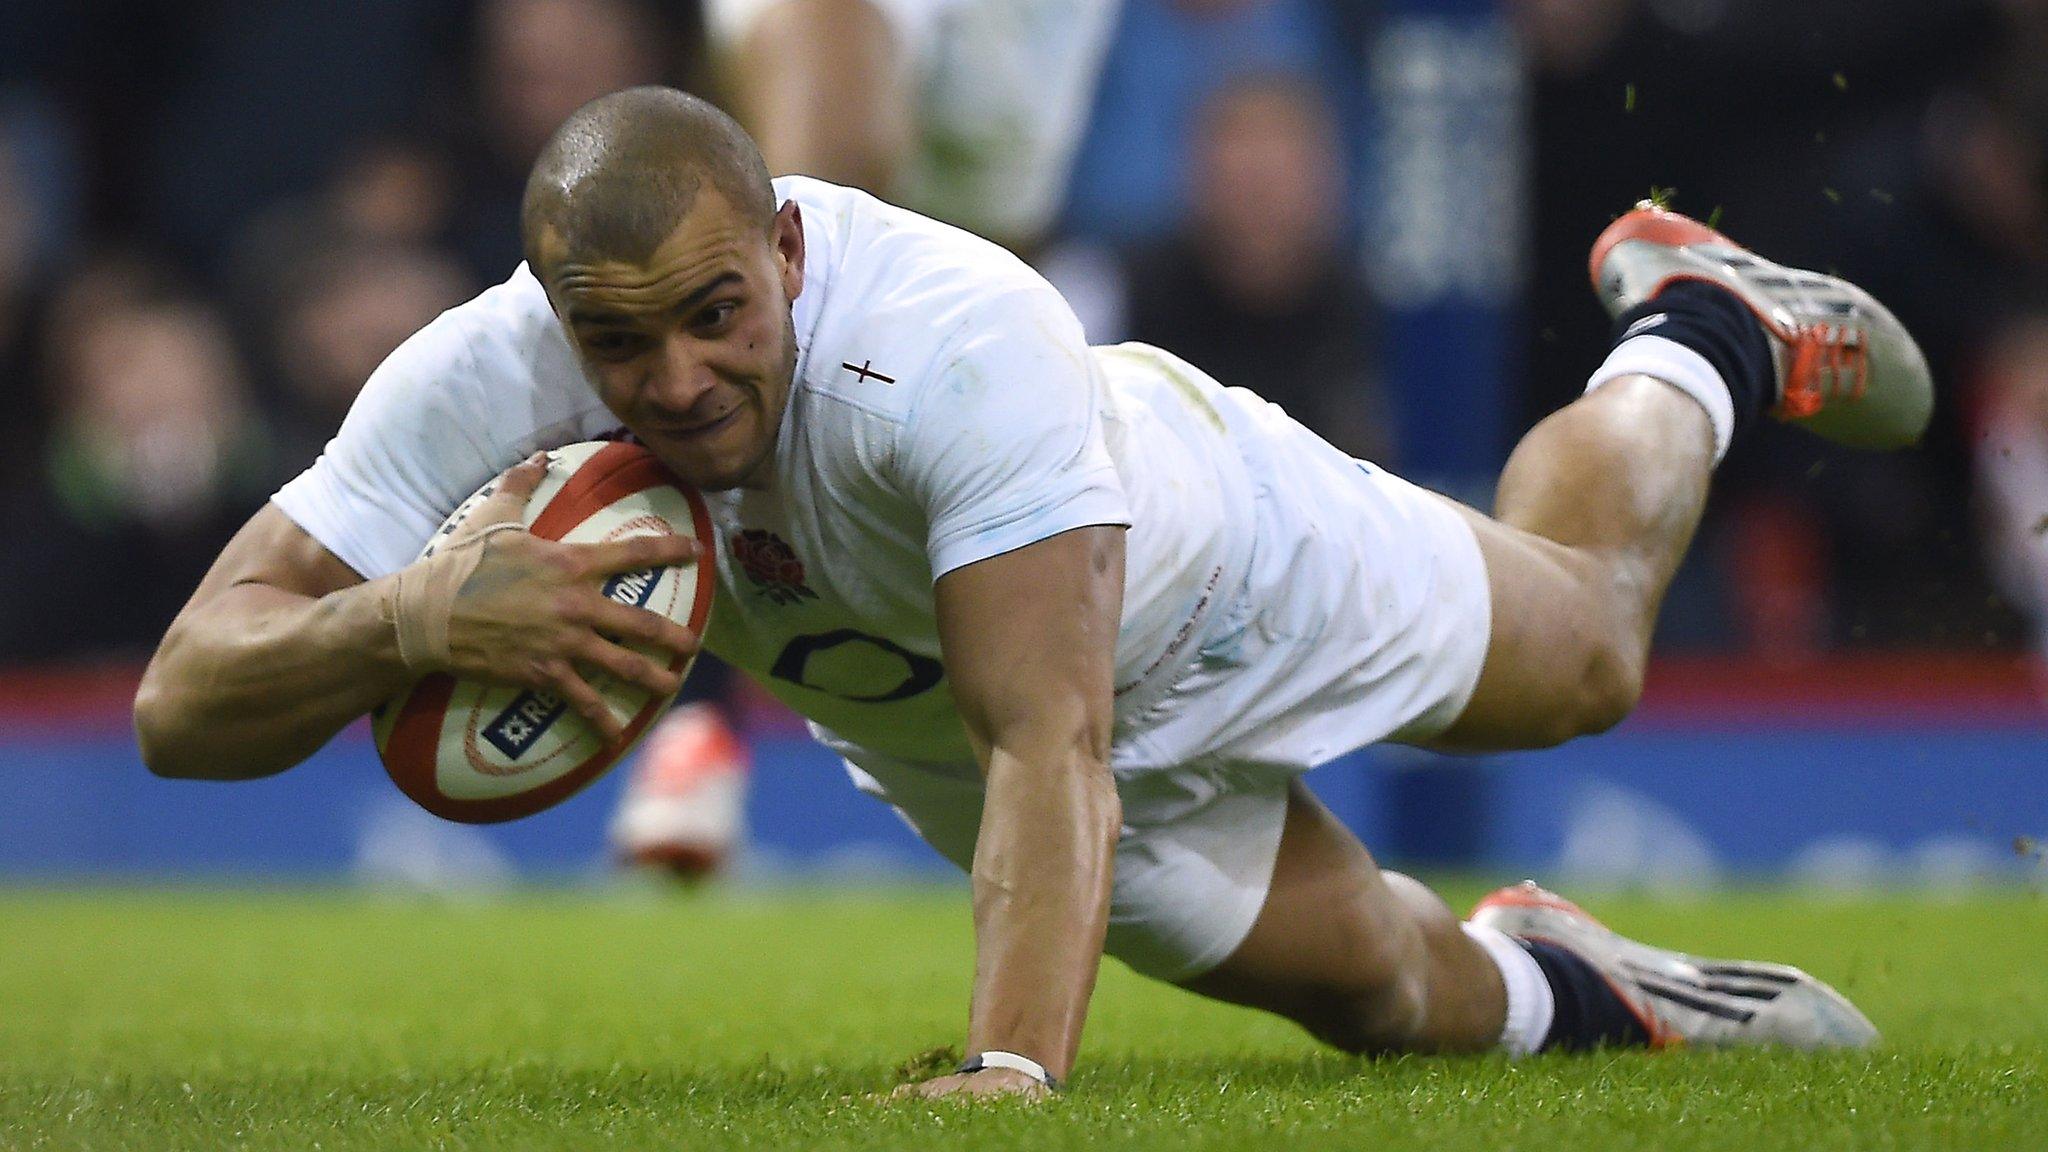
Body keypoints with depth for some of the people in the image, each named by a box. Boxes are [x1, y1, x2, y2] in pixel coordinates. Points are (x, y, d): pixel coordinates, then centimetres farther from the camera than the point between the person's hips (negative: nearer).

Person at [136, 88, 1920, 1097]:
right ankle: (1552, 985, 51)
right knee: (1396, 996, 17)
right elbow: (183, 704, -39)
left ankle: (1700, 333, 58)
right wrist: (417, 615, -60)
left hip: (1209, 561, -2)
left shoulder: (964, 345, -50)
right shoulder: (487, 389, -39)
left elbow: (1048, 745, -55)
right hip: (925, 711, 2)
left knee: (1581, 648, 28)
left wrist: (1015, 1067, -70)